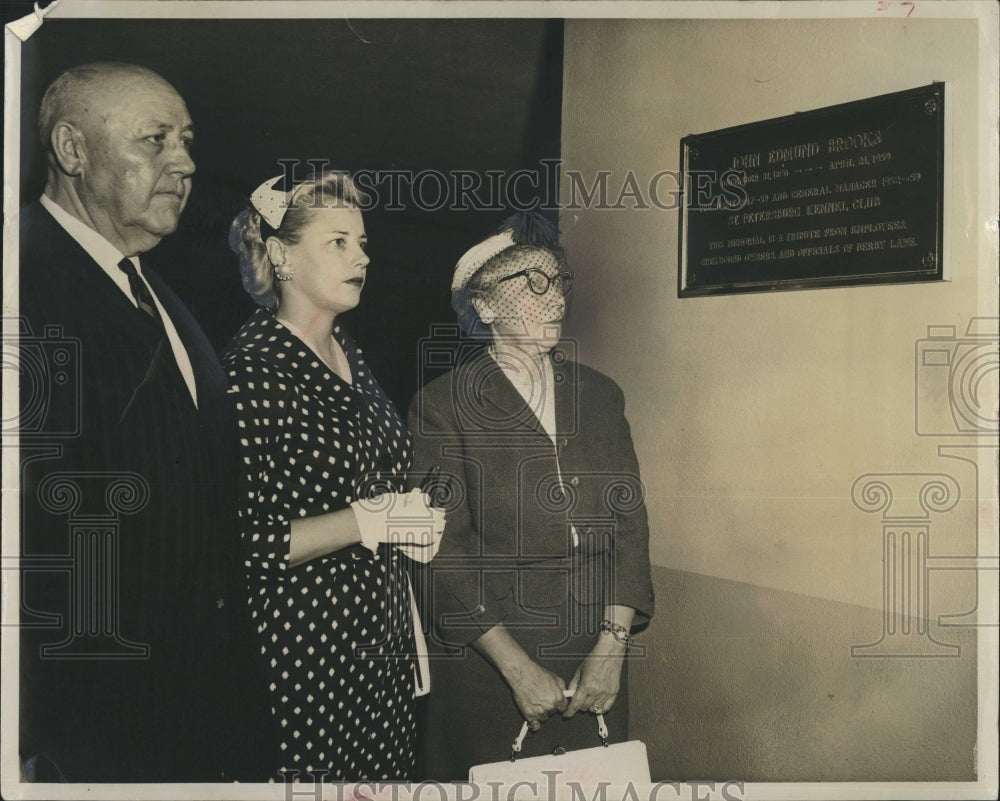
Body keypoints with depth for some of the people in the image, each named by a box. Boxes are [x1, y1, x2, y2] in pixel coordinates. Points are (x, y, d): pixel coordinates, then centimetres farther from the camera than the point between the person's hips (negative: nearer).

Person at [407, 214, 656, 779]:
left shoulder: (598, 394, 8)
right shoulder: (444, 406, -6)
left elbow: (630, 521, 4)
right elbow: (446, 552, -11)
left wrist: (612, 647, -7)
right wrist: (519, 669, -15)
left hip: (596, 665, 4)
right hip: (487, 666, -4)